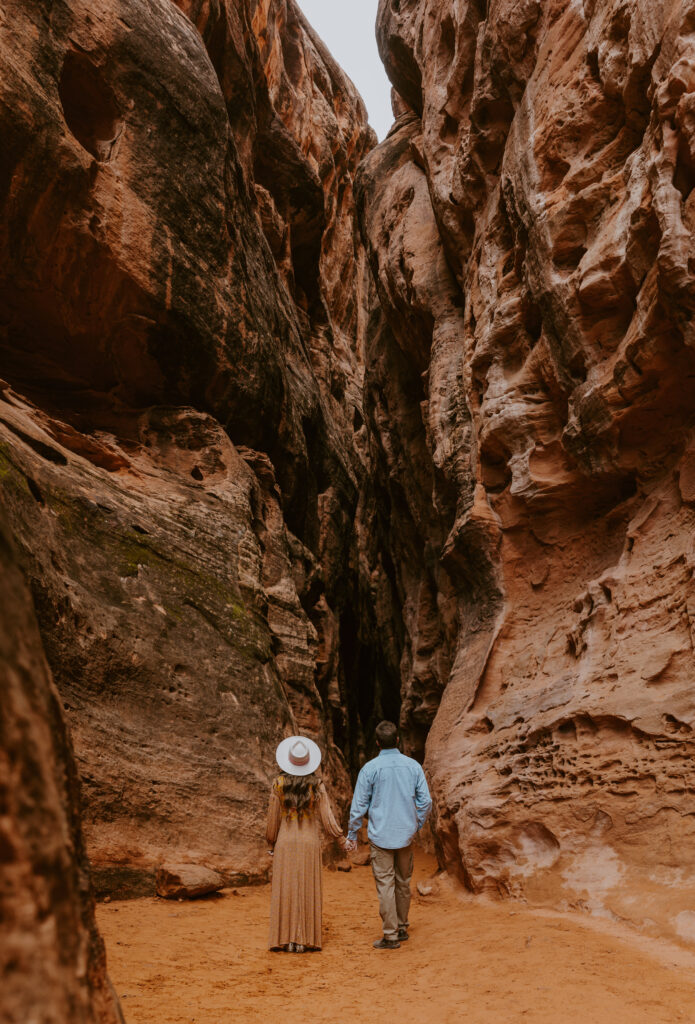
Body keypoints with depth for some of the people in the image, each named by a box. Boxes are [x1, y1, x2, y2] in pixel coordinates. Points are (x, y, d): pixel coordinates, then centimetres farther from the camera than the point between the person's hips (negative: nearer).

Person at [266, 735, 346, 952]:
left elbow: (273, 818, -1)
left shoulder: (279, 784, -6)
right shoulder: (317, 785, -6)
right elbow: (326, 816, -8)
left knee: (286, 890, 7)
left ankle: (287, 940, 9)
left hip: (285, 843, 0)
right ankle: (304, 940, 9)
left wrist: (271, 844, 11)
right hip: (309, 844, 0)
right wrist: (341, 838, 2)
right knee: (307, 890, 7)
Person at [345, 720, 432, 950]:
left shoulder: (370, 768, -9)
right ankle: (402, 928, 28)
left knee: (385, 885, 2)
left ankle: (391, 936, 5)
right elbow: (426, 801, 2)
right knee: (403, 883, 17)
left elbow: (359, 804, -5)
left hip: (381, 836, -4)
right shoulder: (413, 766, 0)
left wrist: (352, 835, 5)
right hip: (406, 835, 4)